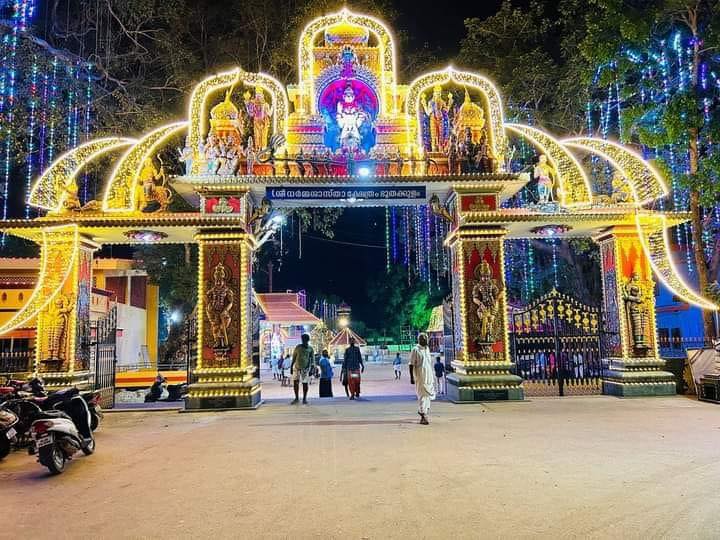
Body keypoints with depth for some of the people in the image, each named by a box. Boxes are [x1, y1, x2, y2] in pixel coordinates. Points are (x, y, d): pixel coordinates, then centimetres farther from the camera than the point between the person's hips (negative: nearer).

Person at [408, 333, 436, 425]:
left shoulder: (427, 349, 13)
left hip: (429, 376, 7)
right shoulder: (415, 350, -9)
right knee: (422, 395, -7)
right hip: (420, 376, -7)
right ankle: (423, 417, -3)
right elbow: (411, 364, -10)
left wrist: (432, 377, 22)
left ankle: (421, 411, 33)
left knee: (428, 394, 14)